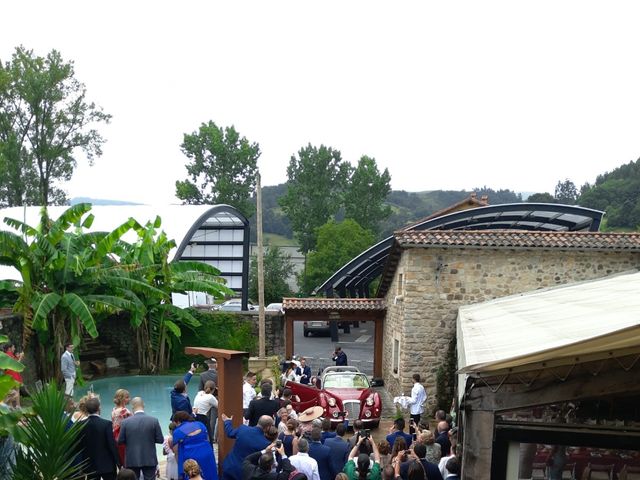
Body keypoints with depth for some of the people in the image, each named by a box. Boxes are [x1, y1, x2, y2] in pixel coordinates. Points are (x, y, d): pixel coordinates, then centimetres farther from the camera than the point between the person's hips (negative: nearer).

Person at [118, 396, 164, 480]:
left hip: (132, 460, 0)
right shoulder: (154, 420, -8)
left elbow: (120, 441, -2)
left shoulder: (125, 422, -8)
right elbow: (160, 440, -4)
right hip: (149, 460, 0)